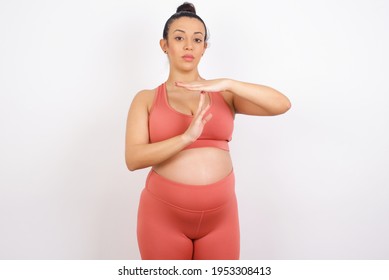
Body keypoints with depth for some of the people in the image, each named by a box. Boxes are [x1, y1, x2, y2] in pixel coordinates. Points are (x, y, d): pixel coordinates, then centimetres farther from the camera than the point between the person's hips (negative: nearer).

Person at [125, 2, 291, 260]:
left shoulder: (225, 95, 7)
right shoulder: (146, 99, 3)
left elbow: (282, 104, -6)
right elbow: (133, 159, -10)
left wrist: (228, 83, -18)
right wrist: (187, 137, -24)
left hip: (220, 216, 1)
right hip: (164, 215, -1)